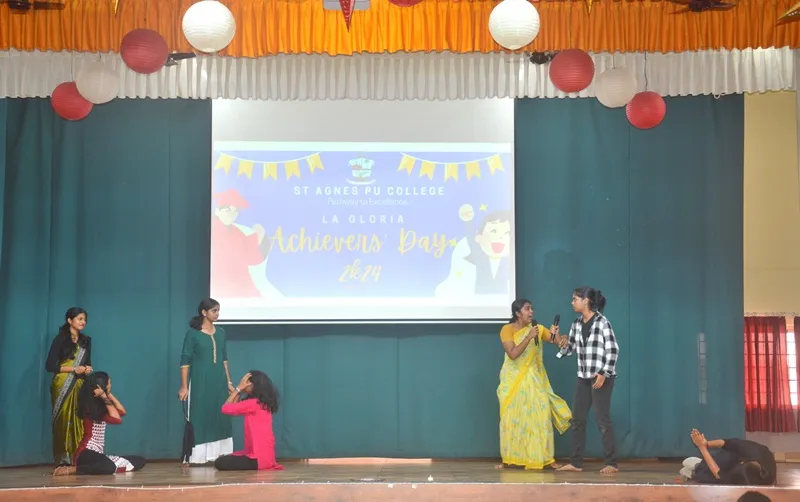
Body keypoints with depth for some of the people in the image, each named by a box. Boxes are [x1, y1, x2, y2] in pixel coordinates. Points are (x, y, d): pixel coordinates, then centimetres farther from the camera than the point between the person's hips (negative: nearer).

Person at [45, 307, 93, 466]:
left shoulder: (86, 341, 15)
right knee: (63, 421, -8)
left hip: (79, 386, 5)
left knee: (79, 421, -3)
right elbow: (49, 366, -8)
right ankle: (63, 461, -7)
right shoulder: (60, 339, -3)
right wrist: (73, 369, -13)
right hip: (62, 386, -5)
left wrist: (88, 369, -1)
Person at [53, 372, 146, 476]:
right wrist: (105, 397, -13)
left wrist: (108, 394, 12)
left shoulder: (99, 405, 14)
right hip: (86, 453, -10)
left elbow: (122, 411, 17)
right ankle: (71, 469, -27)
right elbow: (117, 419, -16)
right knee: (110, 467, -43)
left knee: (139, 461, 1)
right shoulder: (90, 406, -12)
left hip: (98, 453, 10)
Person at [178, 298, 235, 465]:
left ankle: (216, 455, 8)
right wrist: (184, 386, -12)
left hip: (219, 382, 5)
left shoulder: (221, 333, 9)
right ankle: (198, 456, -3)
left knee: (220, 418, 3)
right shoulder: (192, 333, -6)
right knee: (200, 418, -5)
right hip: (200, 382, -5)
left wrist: (229, 382, 11)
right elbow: (185, 361, -7)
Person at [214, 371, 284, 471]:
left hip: (259, 458, -10)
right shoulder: (263, 403, 12)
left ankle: (258, 467, -3)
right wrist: (239, 391, 10)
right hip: (265, 454, 10)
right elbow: (235, 408, 18)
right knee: (225, 459, 23)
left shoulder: (254, 403, -17)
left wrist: (239, 388, -5)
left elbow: (225, 408, -11)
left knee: (220, 463, -10)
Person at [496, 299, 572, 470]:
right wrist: (529, 337, -25)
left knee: (540, 417, -4)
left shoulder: (538, 328, 3)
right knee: (512, 419, 0)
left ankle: (544, 458, -2)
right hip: (513, 380, -2)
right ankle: (511, 458, 6)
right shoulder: (507, 330, -7)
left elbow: (559, 340, -5)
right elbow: (513, 354, -19)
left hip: (534, 380, 2)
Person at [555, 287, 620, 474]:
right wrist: (560, 341, -5)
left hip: (601, 377, -7)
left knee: (602, 419, -6)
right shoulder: (576, 324, 9)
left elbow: (613, 350, -13)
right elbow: (569, 348, 15)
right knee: (577, 419, 7)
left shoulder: (602, 322, -11)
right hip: (583, 377, 7)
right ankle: (576, 462, 14)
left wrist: (603, 373, -18)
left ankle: (611, 463, 1)